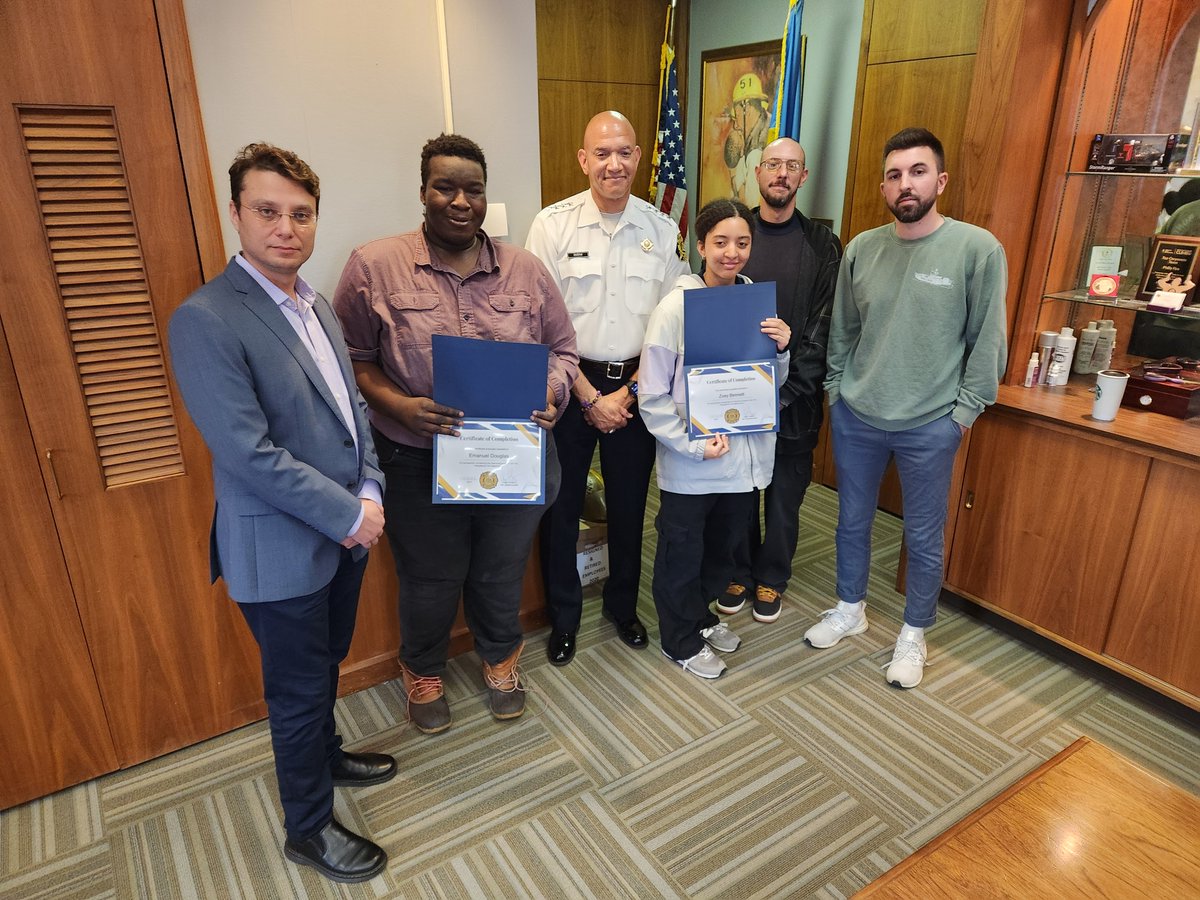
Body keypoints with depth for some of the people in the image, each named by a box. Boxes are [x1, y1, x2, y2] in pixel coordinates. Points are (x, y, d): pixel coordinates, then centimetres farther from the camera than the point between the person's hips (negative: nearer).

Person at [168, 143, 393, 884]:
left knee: (326, 665, 26)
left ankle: (325, 755, 51)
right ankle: (309, 826, 33)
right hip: (281, 549, -7)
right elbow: (249, 453, -25)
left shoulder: (318, 307, 6)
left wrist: (371, 494, -4)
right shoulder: (205, 319, -20)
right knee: (299, 688, 11)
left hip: (345, 532, 7)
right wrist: (347, 515, -19)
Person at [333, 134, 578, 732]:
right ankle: (423, 671, 47)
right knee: (430, 583, 17)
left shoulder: (525, 270, 1)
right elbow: (352, 358, -3)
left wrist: (551, 396, -12)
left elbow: (562, 348, 7)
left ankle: (500, 658, 50)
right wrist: (398, 406, -20)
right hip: (422, 467, -2)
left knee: (502, 576, 20)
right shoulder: (374, 267, -6)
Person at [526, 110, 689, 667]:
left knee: (629, 502, 14)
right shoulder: (553, 224, -6)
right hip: (568, 384, -2)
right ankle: (563, 616, 29)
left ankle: (623, 604, 37)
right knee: (562, 502, 8)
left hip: (637, 385, 2)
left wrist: (628, 391, -6)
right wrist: (589, 397, -10)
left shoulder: (661, 229, 1)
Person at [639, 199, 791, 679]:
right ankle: (680, 639, 36)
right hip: (689, 465, -5)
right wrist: (694, 445, -21)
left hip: (744, 455, 5)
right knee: (681, 554, 14)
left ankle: (701, 615, 49)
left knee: (721, 548, 24)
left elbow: (771, 383, 10)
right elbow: (652, 397, -14)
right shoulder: (675, 307, -14)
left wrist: (781, 349, -9)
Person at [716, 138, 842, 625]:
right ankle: (738, 572, 32)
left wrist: (787, 390, -16)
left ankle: (771, 578, 31)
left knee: (785, 493, 11)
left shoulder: (822, 244, 1)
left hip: (795, 395, 0)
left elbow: (823, 325, -4)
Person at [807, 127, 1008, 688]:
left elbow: (988, 342, -5)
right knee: (852, 522, 17)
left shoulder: (978, 250, -10)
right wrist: (836, 389, 9)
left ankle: (914, 633, 33)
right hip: (855, 417, 3)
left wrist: (964, 411, -6)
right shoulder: (861, 249, 1)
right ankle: (850, 609, 40)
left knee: (923, 538, 11)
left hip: (930, 427, -3)